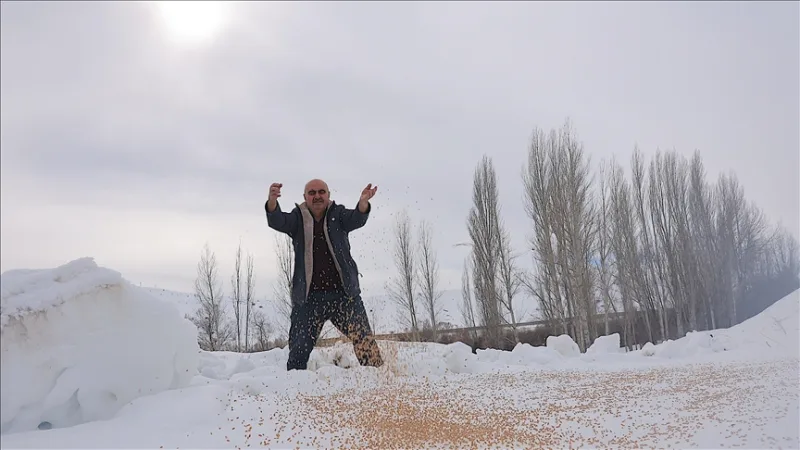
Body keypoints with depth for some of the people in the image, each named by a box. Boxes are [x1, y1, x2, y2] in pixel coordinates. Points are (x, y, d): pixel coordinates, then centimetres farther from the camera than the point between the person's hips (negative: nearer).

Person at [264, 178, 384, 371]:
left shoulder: (338, 214, 4)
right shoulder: (298, 218, 5)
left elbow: (357, 219, -15)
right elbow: (277, 221, -14)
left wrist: (363, 203, -40)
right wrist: (272, 201, -38)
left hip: (343, 292, 0)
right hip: (308, 296, 1)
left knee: (364, 338, -6)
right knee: (299, 347, 3)